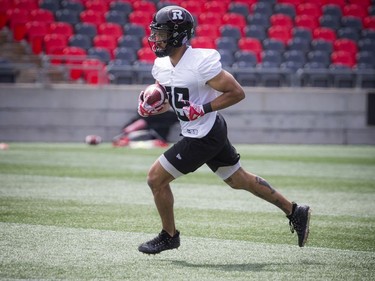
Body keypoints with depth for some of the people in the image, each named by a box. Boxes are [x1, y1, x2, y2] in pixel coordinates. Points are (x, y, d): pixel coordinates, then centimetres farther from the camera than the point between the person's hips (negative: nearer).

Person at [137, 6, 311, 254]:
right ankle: (295, 212, 27)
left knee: (156, 178, -4)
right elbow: (172, 101, 19)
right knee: (239, 180, 19)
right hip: (213, 131, 9)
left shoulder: (201, 62, -23)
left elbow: (237, 92, -18)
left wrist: (203, 109, -24)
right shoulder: (161, 65, 2)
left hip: (203, 137, -9)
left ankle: (169, 235, 14)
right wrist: (151, 107, -2)